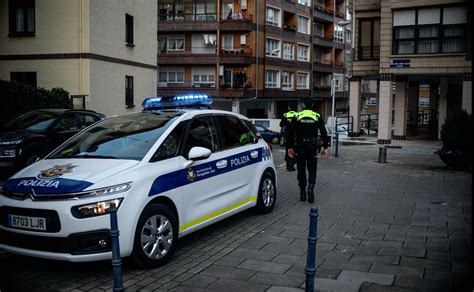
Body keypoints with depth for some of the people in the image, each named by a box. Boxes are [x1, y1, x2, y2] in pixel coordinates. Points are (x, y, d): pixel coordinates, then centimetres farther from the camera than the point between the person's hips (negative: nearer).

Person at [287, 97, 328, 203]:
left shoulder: (298, 117, -1)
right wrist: (325, 147, 3)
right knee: (312, 170, 7)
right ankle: (310, 189, -16)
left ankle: (302, 193, 13)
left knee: (301, 170, 10)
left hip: (300, 147, 0)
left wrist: (290, 147, 5)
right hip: (313, 147, 0)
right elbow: (324, 133, -2)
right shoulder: (317, 117, 1)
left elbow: (291, 133, -1)